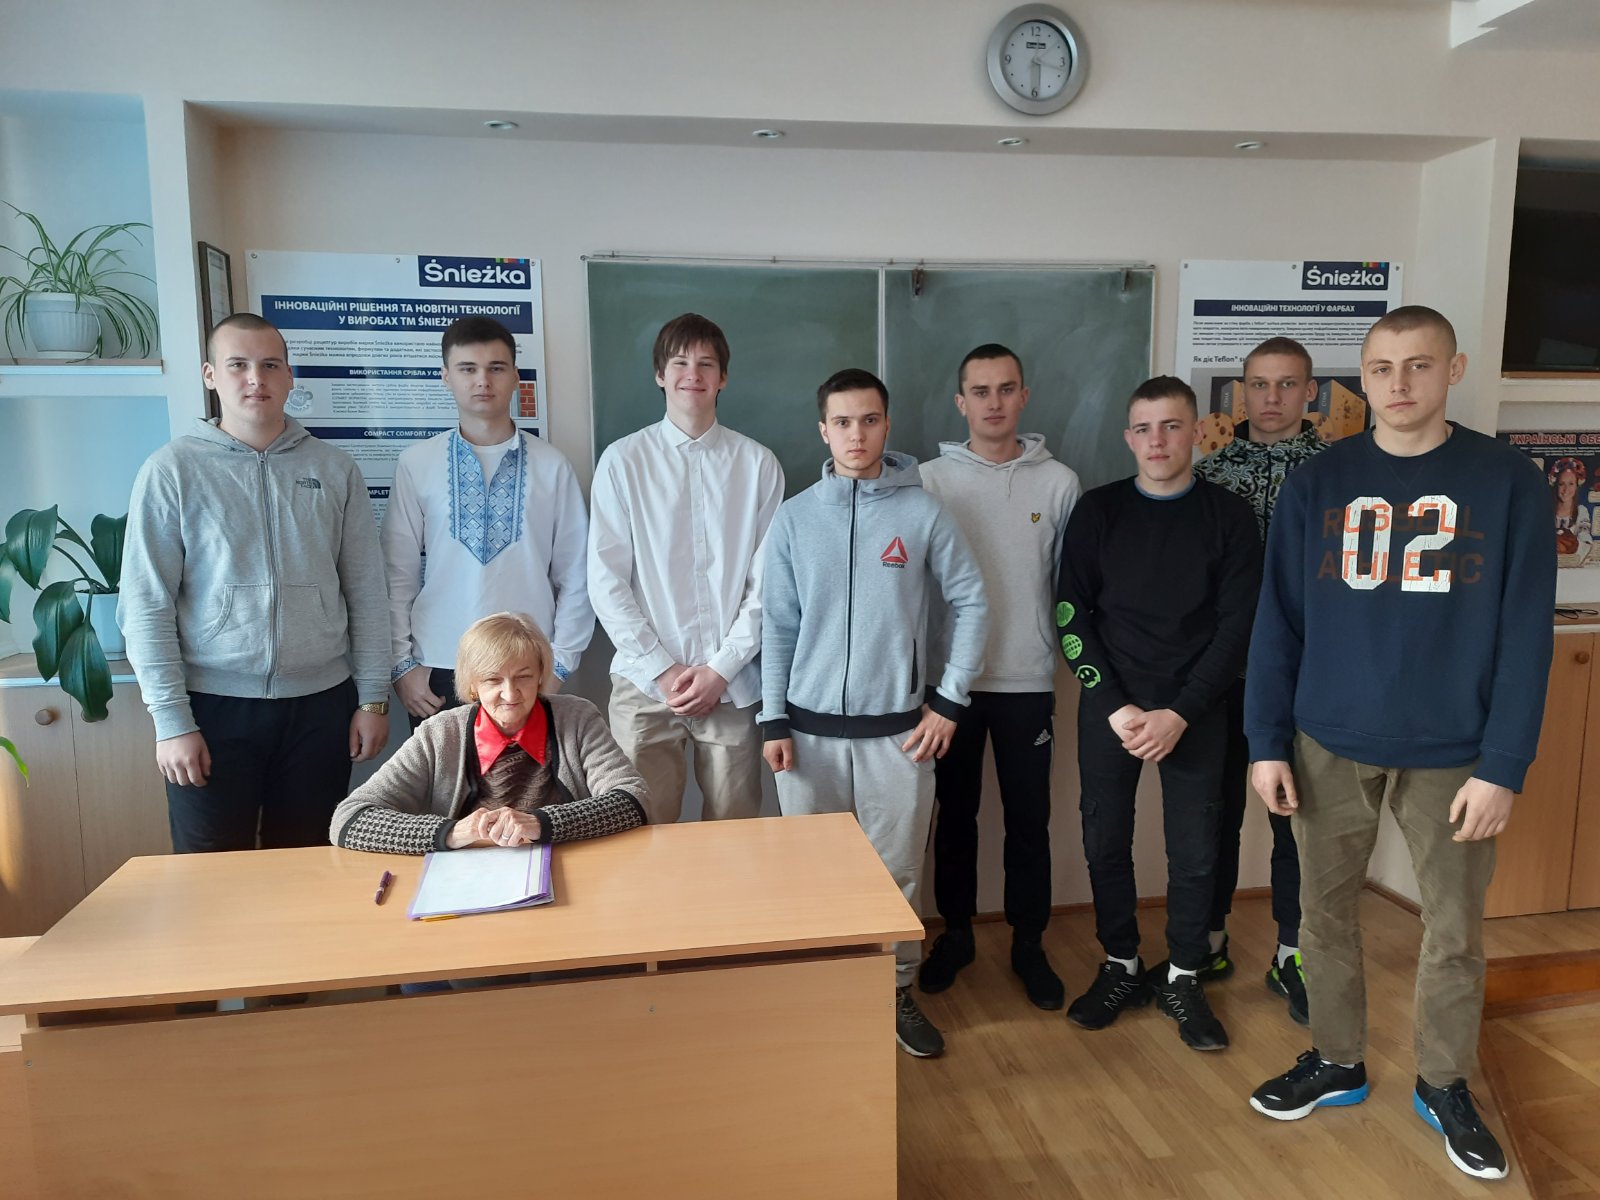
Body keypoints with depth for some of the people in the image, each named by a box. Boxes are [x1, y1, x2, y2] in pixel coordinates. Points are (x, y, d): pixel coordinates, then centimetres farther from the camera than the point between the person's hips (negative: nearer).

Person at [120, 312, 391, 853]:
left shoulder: (335, 470, 4)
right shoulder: (172, 470, -2)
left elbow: (366, 594, 5)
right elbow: (145, 605, -4)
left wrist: (373, 698, 2)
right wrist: (171, 719, -8)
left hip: (320, 703, 2)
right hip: (213, 705, -1)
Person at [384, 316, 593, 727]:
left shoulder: (552, 465, -1)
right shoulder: (416, 463, 0)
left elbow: (575, 573, 2)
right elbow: (397, 572, 3)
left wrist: (559, 664, 0)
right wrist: (401, 663, 1)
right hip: (439, 668, 1)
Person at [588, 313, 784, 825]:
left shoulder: (757, 464, 3)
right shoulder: (623, 461, 2)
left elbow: (767, 581, 1)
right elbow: (606, 581, -1)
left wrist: (721, 668, -7)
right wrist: (661, 669, -7)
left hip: (732, 682, 1)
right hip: (644, 681, 0)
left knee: (735, 831, 9)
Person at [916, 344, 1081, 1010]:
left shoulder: (1059, 483, 1)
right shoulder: (931, 480, -1)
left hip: (1028, 681, 0)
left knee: (1028, 819, 8)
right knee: (955, 813, 12)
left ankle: (1028, 944, 25)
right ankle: (956, 933, 29)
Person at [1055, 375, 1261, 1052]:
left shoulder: (1228, 516, 0)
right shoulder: (1098, 512, 2)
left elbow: (1236, 626, -3)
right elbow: (1073, 616, 0)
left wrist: (1180, 712, -12)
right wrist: (1114, 705, -10)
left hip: (1194, 711, 0)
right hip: (1109, 708, 1)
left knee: (1194, 851, 5)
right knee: (1106, 842, 7)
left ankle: (1183, 978, 24)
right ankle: (1121, 967, 26)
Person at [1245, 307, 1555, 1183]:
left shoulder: (1508, 483, -5)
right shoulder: (1317, 484, 0)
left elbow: (1525, 634, -6)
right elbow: (1278, 622, 0)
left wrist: (1504, 767, -10)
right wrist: (1267, 742, -3)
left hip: (1453, 753, -1)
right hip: (1330, 746, 2)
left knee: (1454, 929, 12)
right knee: (1325, 913, 13)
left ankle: (1445, 1084, 34)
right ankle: (1336, 1062, 34)